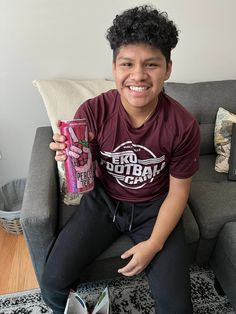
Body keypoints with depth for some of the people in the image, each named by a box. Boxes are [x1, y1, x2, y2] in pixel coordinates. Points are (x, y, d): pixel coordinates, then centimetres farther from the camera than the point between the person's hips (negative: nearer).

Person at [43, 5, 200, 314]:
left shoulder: (183, 125, -19)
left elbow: (178, 191, -7)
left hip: (154, 207, 0)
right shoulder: (92, 112, -19)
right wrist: (72, 159, -34)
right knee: (53, 283, -8)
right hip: (104, 201, 1)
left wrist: (154, 244, -14)